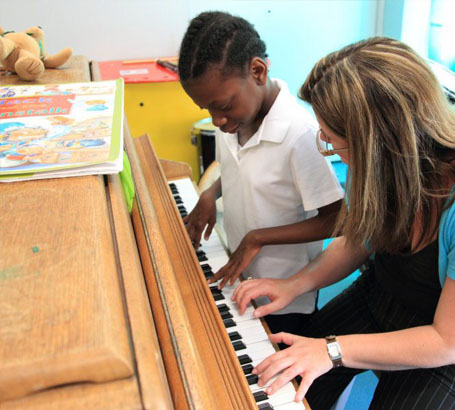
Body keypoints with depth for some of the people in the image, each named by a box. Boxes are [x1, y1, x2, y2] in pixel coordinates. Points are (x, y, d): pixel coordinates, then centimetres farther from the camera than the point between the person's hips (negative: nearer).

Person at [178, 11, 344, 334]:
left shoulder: (300, 134, -29)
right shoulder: (231, 119, -7)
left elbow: (334, 221, -23)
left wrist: (258, 238, -24)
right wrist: (210, 194, -5)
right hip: (235, 272, 7)